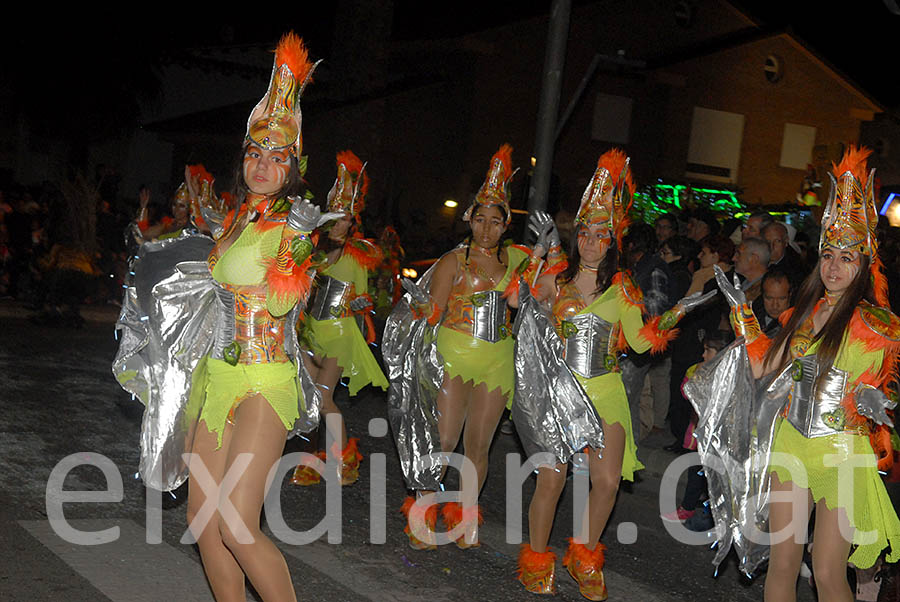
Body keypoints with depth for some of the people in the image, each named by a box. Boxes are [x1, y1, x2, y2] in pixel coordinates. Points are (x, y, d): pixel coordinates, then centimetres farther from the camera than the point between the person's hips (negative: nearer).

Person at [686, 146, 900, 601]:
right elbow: (762, 368, 13)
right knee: (781, 562, 9)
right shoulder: (803, 313, 9)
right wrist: (741, 310, 12)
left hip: (843, 452, -5)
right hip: (790, 445, 5)